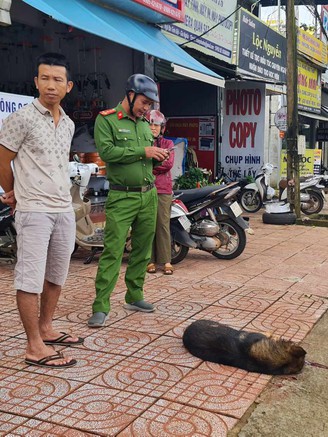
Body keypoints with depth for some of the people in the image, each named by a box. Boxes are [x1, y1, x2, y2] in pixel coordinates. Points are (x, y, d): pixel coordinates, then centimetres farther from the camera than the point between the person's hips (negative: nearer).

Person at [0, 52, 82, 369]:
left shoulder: (68, 124, 12)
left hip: (65, 210, 7)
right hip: (34, 211, -7)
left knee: (56, 276, 14)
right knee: (31, 278, -4)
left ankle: (46, 329, 29)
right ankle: (35, 348, 1)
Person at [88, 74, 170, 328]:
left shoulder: (145, 124, 16)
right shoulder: (106, 120, -4)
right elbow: (106, 151, -18)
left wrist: (158, 157, 0)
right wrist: (142, 151, -17)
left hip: (149, 195, 7)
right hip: (122, 198, -7)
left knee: (142, 250, 11)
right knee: (113, 252, -9)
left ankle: (134, 297, 23)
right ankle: (101, 307, -5)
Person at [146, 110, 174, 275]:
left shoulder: (168, 143, 13)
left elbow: (169, 163, -3)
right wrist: (158, 162, -10)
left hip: (163, 189, 0)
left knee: (163, 225, -2)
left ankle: (166, 261, 2)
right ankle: (150, 260, 6)